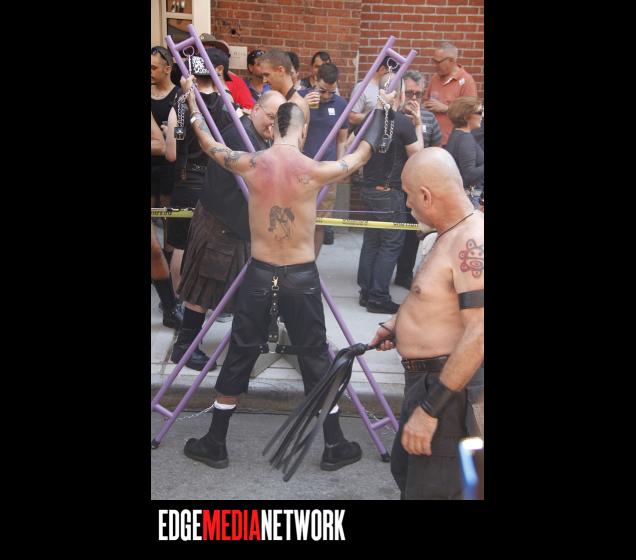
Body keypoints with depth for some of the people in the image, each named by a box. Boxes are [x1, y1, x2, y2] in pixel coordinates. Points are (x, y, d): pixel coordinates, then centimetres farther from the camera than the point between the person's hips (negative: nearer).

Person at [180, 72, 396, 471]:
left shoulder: (251, 165, -6)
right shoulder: (316, 171, -11)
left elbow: (209, 144, 12)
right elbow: (363, 153, 6)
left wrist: (191, 100, 27)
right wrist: (381, 110, 21)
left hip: (260, 275, 2)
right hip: (302, 278, -1)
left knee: (238, 359, 14)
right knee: (317, 362, 12)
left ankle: (215, 445, 26)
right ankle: (335, 447, 24)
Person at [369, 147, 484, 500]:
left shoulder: (473, 242, -24)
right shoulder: (454, 234, 10)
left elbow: (479, 335, -29)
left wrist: (430, 409, -28)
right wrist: (399, 325, 15)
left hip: (448, 386, -11)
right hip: (425, 377, 11)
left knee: (428, 489, 0)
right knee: (404, 469, 24)